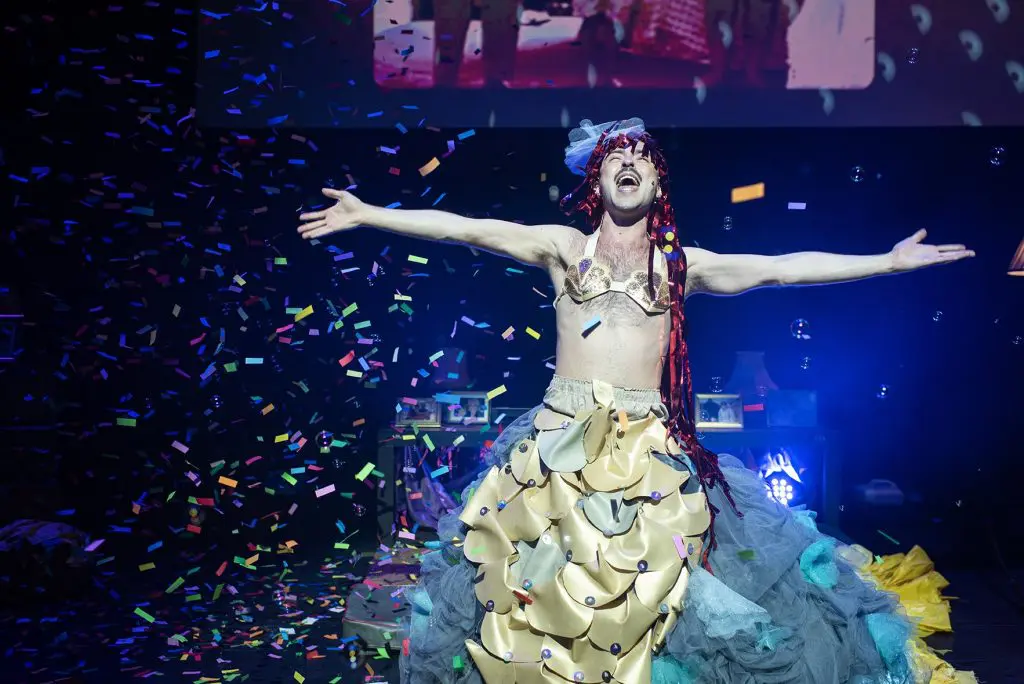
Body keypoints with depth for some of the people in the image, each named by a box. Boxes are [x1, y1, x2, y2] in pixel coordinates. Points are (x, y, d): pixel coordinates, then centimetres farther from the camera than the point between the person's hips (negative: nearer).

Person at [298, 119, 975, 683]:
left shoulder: (682, 263, 9)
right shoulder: (564, 247, 7)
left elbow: (783, 267, 6)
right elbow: (463, 228, 2)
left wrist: (891, 260, 3)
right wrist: (366, 214, -3)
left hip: (651, 448, 1)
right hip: (560, 441, 0)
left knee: (648, 593, -4)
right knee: (539, 585, -2)